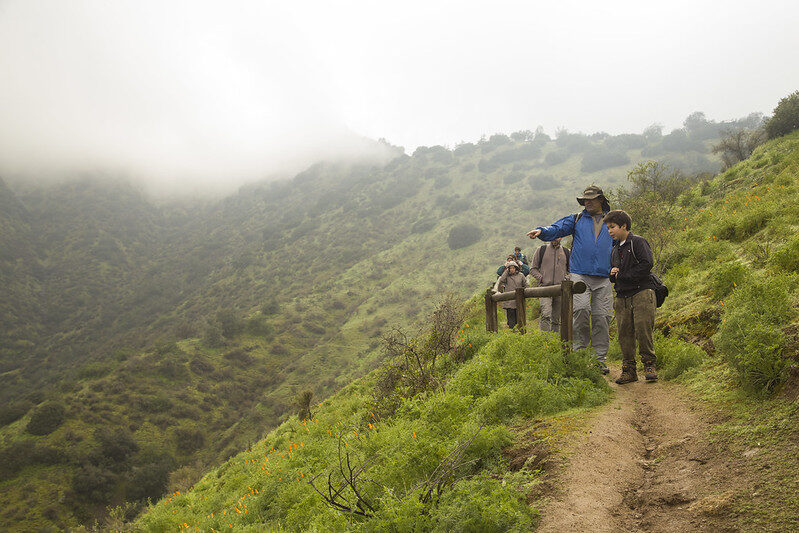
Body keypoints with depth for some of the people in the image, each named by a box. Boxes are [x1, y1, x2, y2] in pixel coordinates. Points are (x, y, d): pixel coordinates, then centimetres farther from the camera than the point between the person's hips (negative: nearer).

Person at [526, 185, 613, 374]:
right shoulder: (577, 220, 16)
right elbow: (557, 229, 2)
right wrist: (541, 231, -19)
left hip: (603, 278, 2)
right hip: (580, 274, -1)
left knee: (601, 316, -2)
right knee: (581, 308, -21)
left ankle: (599, 357, 6)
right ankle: (580, 348, -3)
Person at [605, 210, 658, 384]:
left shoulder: (638, 242, 0)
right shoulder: (615, 250, 22)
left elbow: (646, 265, -13)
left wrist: (623, 275, -9)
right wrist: (612, 274, 5)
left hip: (642, 293, -6)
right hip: (622, 296, 6)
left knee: (643, 330, -12)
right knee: (624, 333, 1)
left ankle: (649, 365, 0)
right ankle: (629, 370, 5)